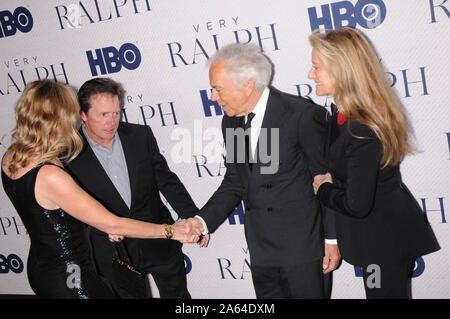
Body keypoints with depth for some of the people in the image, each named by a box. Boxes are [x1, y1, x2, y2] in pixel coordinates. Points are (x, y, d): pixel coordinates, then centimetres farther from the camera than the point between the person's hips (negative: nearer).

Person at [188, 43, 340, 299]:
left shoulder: (302, 115, -16)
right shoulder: (231, 122, 5)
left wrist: (333, 238, -8)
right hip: (261, 251, 6)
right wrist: (203, 221, -1)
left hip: (303, 248, -6)